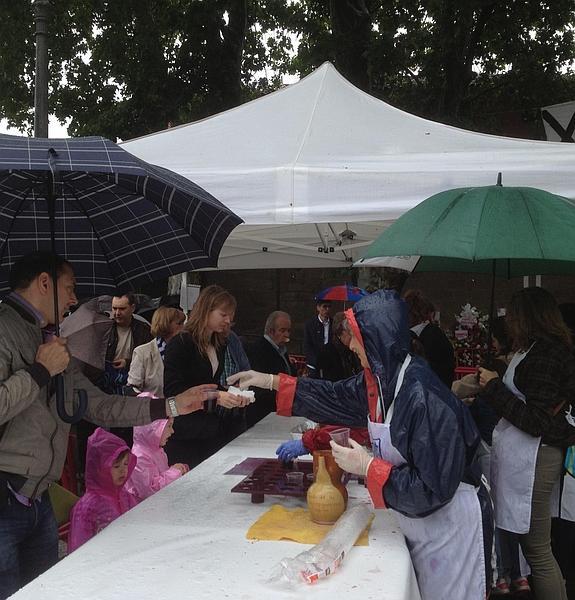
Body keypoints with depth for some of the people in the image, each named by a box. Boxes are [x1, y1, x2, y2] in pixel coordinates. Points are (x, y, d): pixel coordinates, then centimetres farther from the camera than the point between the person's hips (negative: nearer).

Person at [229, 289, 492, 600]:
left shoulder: (423, 397, -31)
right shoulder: (380, 378, -5)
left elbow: (433, 488, -28)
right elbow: (337, 396, 13)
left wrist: (367, 467, -22)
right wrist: (270, 381, 11)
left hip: (449, 522, -8)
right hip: (417, 521, 8)